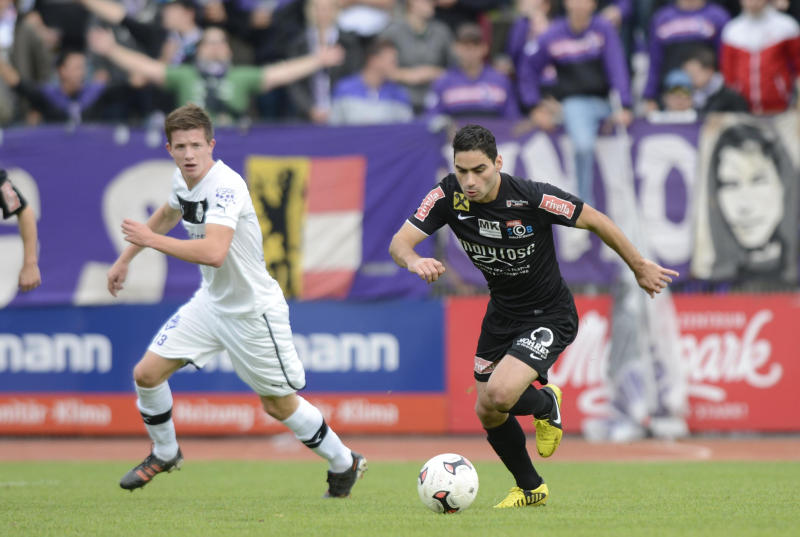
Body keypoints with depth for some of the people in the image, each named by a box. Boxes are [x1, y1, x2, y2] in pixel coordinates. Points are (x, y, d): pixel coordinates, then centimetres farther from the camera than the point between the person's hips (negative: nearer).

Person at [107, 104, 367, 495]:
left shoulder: (225, 186, -29)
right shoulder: (182, 180, -2)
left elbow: (213, 253, -43)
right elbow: (169, 214, 24)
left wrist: (151, 239, -33)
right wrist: (126, 258, 27)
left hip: (253, 309, -7)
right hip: (212, 300, 7)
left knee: (279, 405, 4)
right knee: (147, 374, -1)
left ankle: (344, 464, 28)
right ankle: (164, 454, 24)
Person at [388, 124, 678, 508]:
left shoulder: (532, 198, -27)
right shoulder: (449, 196, -16)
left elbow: (596, 221, -14)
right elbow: (400, 242, -18)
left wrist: (640, 268, -4)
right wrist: (414, 261, -43)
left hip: (549, 315, -6)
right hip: (502, 313, 6)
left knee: (500, 395, -25)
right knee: (487, 415, 8)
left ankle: (545, 404, 12)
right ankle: (530, 489, 34)